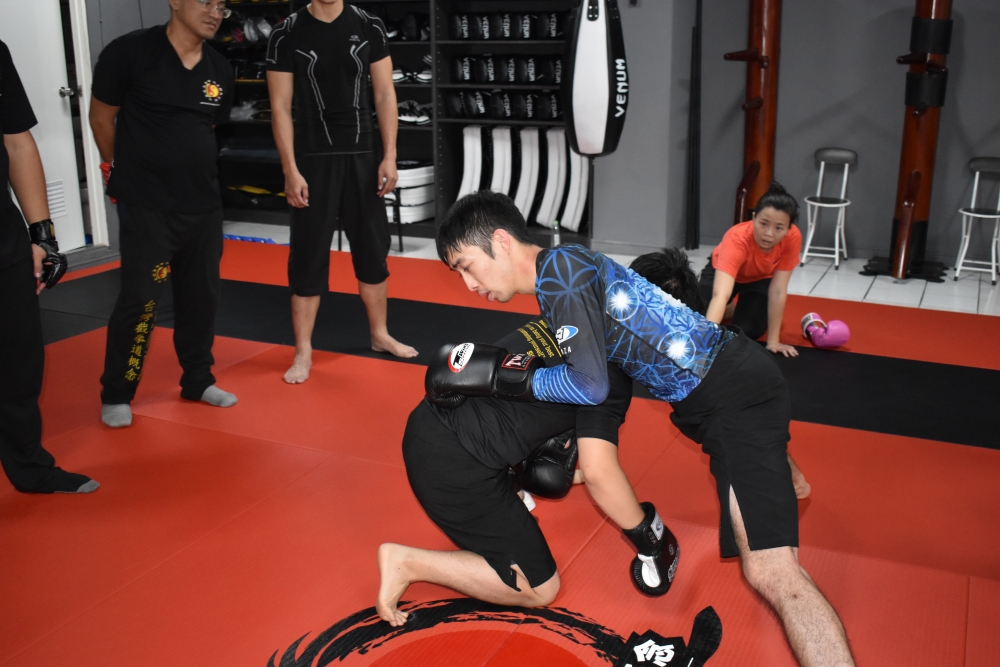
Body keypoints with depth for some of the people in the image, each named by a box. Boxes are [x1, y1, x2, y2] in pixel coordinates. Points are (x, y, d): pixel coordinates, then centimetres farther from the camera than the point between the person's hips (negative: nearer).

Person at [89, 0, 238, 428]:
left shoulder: (220, 70, 4)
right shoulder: (130, 52, -11)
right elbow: (102, 116, -1)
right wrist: (128, 172, 9)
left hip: (204, 203, 6)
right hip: (146, 204, -5)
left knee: (202, 295, 12)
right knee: (140, 299, -6)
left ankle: (198, 381, 30)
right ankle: (115, 395, 12)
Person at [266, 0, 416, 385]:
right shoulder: (287, 35, -4)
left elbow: (384, 94, 3)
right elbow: (281, 107, -5)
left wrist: (389, 157, -4)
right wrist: (291, 171, -11)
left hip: (362, 157, 3)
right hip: (313, 160, -3)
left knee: (373, 249, 12)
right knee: (308, 257, 0)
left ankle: (379, 335, 29)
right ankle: (303, 352, 10)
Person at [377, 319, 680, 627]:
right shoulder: (611, 378, -12)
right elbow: (598, 471, -21)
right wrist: (647, 536, -8)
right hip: (452, 467, -9)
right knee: (540, 589, 4)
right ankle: (409, 562, -2)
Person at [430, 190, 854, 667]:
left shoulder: (560, 268, -19)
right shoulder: (561, 274, 10)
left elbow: (590, 386, -22)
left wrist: (497, 378, -15)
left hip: (737, 394, -11)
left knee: (769, 572, -20)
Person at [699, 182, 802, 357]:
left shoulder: (792, 238, -35)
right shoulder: (737, 239, -44)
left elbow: (778, 291, -28)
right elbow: (720, 294, -56)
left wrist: (773, 341, -28)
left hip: (760, 278, 1)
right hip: (723, 272, -1)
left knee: (748, 330, -18)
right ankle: (729, 309, 16)